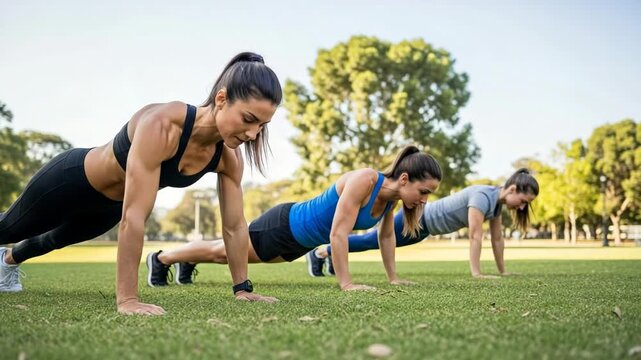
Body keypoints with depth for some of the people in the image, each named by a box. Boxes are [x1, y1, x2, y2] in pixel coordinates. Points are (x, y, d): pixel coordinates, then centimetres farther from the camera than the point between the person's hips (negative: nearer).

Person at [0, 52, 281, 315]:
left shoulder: (228, 156, -25)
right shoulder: (161, 125, -44)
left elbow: (235, 226, -14)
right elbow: (133, 217, -46)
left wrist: (242, 288, -13)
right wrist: (126, 298, -45)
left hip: (110, 206, 6)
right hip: (71, 179, -6)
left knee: (56, 240, 36)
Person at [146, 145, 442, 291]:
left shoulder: (391, 194, -10)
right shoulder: (363, 181, -35)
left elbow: (387, 235, 6)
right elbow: (337, 234, -36)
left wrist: (393, 277, 7)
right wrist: (346, 283, -34)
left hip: (299, 239, 7)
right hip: (283, 226, -7)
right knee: (221, 252, 14)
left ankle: (186, 265, 52)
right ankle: (160, 259, 36)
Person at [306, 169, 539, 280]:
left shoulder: (498, 201, -1)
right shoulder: (483, 196, -30)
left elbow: (497, 237, 5)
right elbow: (475, 236, -33)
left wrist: (503, 271, 6)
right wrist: (476, 273, -33)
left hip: (425, 225, 8)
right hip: (417, 219, -8)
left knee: (373, 240, 21)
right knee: (371, 241, 7)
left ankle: (332, 256, 39)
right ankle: (320, 253, 24)